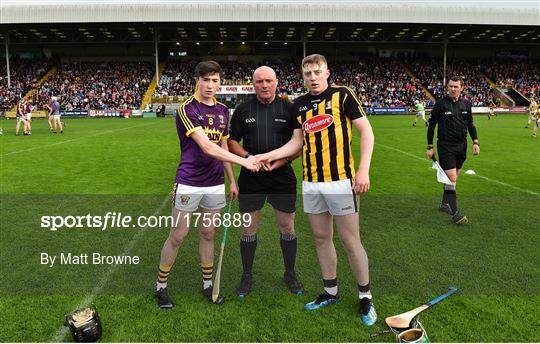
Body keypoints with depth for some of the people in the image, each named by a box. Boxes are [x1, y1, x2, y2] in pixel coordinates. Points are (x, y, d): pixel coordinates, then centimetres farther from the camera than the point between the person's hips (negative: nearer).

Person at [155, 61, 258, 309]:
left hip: (215, 184, 5)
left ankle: (208, 284, 29)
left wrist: (232, 180, 12)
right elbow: (206, 147, -23)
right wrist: (244, 161, -24)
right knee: (177, 236, 4)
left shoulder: (223, 111, 9)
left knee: (208, 235, 15)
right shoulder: (187, 109, -12)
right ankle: (161, 286, 22)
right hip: (188, 183, -5)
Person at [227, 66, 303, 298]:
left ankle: (290, 274, 30)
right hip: (250, 179, 1)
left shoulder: (288, 108, 1)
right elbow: (231, 141, 6)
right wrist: (248, 157, -12)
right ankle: (247, 276, 26)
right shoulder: (243, 110, 4)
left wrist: (284, 159, -14)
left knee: (287, 228, 9)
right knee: (249, 229, 8)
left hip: (283, 177, 0)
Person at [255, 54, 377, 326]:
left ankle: (365, 296, 19)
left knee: (350, 240, 1)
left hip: (340, 180, -5)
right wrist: (268, 156, 3)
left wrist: (363, 170, -14)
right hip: (310, 183, 5)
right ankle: (330, 292, 29)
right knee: (321, 238, 12)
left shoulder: (342, 95, -2)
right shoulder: (299, 104, 12)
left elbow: (366, 131, -5)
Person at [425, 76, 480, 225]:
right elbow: (432, 125, -3)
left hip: (461, 145, 5)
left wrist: (475, 142, 5)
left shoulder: (466, 103, 7)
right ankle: (455, 213, -9)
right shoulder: (441, 103, -7)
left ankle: (444, 204, 32)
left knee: (453, 177, 14)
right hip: (445, 145, -5)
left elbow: (470, 124, 16)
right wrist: (430, 147, -6)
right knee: (451, 178, -12)